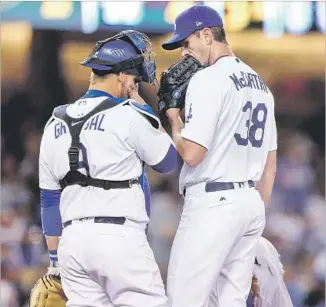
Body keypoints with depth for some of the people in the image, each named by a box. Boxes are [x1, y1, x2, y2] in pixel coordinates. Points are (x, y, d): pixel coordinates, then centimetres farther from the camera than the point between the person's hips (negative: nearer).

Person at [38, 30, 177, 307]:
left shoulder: (55, 125, 14)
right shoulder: (129, 116, -5)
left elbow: (49, 201, 17)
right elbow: (168, 161, 9)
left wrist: (55, 261, 23)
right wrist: (142, 106, 12)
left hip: (72, 241, 6)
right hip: (119, 237, -6)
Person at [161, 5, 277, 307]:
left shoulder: (207, 79, -11)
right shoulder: (260, 84, 17)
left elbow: (192, 154, -18)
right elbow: (270, 163, 20)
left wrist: (174, 119, -1)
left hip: (213, 203, -9)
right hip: (251, 202, 9)